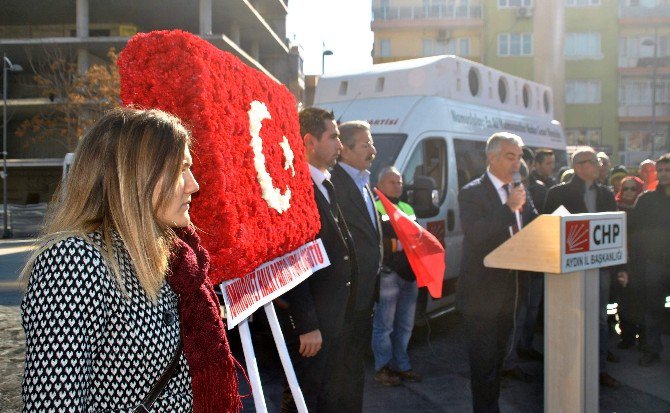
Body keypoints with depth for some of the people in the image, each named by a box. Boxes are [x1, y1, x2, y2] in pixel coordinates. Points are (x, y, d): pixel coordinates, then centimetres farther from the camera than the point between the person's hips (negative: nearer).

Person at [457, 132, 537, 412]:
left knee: (498, 357, 19)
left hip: (508, 292, 7)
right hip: (481, 293, -7)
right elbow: (474, 234, -25)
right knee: (484, 361, 0)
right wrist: (509, 208, -29)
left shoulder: (520, 193, 9)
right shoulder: (472, 193, -12)